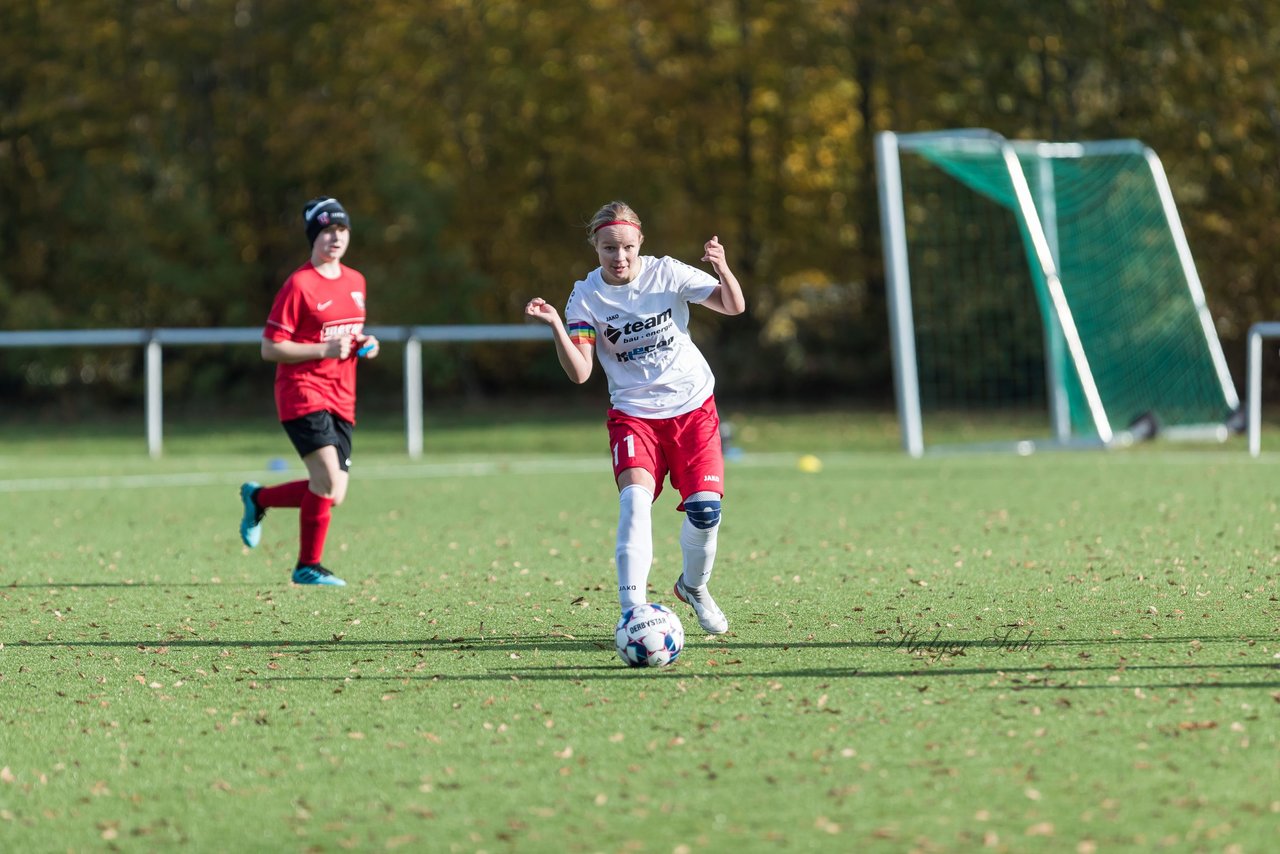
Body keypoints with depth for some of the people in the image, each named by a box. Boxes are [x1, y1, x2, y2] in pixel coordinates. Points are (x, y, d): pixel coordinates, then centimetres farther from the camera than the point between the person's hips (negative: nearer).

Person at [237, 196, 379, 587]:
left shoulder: (355, 282, 13)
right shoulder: (299, 285, -10)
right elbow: (270, 348, -10)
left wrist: (364, 344, 5)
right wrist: (325, 349, -19)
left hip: (341, 400, 7)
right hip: (303, 393, -7)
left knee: (332, 495, 3)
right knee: (328, 480, -21)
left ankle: (258, 497, 28)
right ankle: (308, 566, -6)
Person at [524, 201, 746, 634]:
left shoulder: (666, 273, -7)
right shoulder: (586, 296, -8)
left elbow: (734, 306, -5)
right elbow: (579, 372, -13)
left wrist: (722, 268, -25)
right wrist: (556, 325, -29)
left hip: (694, 406, 1)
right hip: (633, 412, -1)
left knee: (705, 509, -10)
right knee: (635, 498, -25)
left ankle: (693, 586, 21)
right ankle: (633, 609, -27)